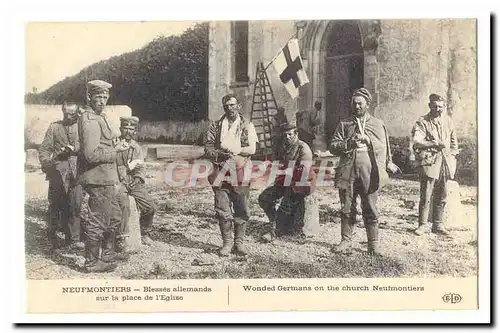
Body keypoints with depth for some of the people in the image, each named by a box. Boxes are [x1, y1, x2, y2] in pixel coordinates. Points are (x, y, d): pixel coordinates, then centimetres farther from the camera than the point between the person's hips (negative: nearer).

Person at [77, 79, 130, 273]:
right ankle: (91, 263, 9)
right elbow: (91, 154, -26)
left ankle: (108, 252, 36)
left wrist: (115, 146, 11)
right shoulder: (90, 121, -18)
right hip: (98, 179, -11)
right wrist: (115, 150, -16)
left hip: (105, 178, 11)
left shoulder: (98, 117, 15)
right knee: (97, 221, -2)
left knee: (113, 216, 21)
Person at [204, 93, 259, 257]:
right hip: (221, 172, 1)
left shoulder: (247, 125, 7)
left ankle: (239, 242, 13)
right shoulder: (215, 126, 12)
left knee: (242, 210, 1)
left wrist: (233, 150, -16)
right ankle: (227, 243, 10)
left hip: (241, 172, -1)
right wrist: (219, 154, -14)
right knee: (223, 210, -1)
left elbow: (252, 149, -3)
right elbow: (208, 148, 6)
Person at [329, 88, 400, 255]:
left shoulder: (378, 125, 11)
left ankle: (373, 243, 8)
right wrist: (348, 144, -11)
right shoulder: (344, 124, 12)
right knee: (346, 208, 5)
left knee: (370, 209, -1)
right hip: (347, 172, 1)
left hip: (369, 173, -1)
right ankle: (346, 240, 17)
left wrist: (388, 164, 9)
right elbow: (333, 146, 3)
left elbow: (383, 148, 15)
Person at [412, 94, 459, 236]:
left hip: (445, 163, 5)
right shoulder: (422, 122, -4)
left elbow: (454, 141, 22)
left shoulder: (448, 121, 13)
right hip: (429, 162, -5)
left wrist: (452, 158, 13)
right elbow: (416, 141, -17)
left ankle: (437, 225, 19)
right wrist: (434, 143, -27)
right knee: (426, 197, -7)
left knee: (441, 197, 10)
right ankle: (422, 225, 2)